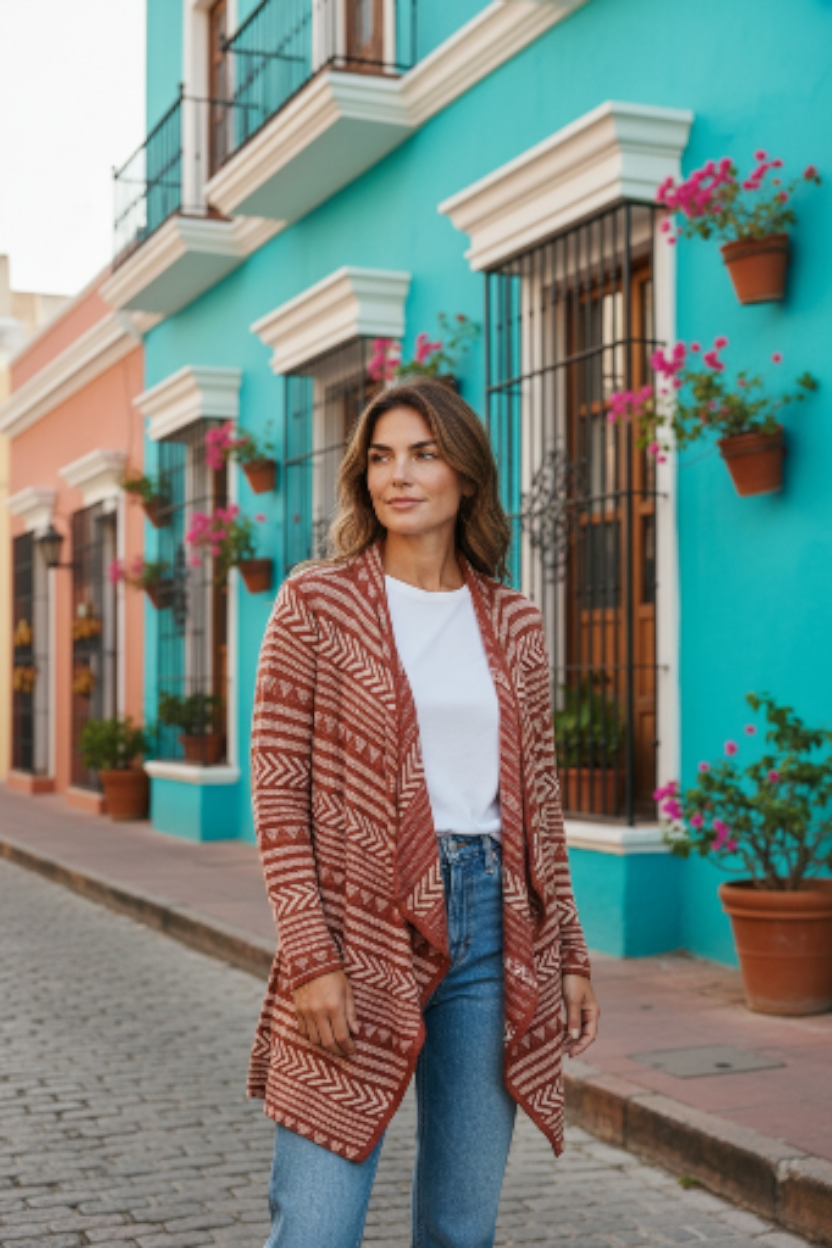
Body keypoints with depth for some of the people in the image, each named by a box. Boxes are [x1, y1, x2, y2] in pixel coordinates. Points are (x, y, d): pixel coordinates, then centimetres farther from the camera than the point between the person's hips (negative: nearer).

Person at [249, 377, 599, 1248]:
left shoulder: (512, 623, 10)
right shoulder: (316, 602, -1)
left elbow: (538, 800, 14)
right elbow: (276, 789, -5)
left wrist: (568, 955, 11)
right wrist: (310, 955, -13)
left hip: (492, 925, 4)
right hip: (361, 929, -3)